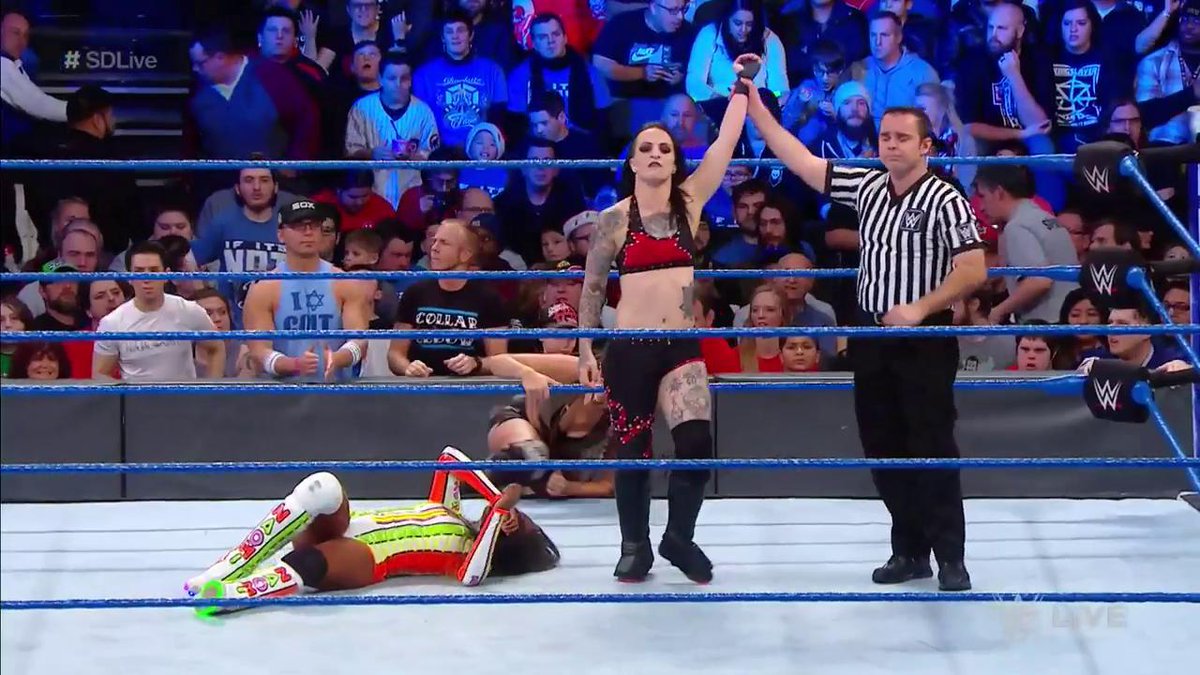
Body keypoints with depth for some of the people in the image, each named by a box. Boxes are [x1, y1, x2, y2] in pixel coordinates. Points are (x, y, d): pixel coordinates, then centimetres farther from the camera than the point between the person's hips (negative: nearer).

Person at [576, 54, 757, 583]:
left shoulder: (690, 201, 5)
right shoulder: (615, 217, 0)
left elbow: (725, 143, 0)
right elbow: (592, 286, 6)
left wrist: (742, 86, -3)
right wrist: (586, 351, 4)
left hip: (683, 348, 1)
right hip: (629, 349, -1)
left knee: (697, 445, -13)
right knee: (632, 453, 5)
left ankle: (679, 537, 9)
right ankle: (635, 545, 24)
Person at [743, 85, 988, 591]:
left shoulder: (945, 201, -11)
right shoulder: (867, 187, 6)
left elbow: (974, 271, -14)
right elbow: (802, 163, 7)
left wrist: (920, 308, -20)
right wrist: (755, 106, 3)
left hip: (924, 340, -6)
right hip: (872, 337, 6)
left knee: (932, 447, -4)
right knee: (883, 448, 9)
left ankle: (950, 555, 3)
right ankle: (910, 550, 19)